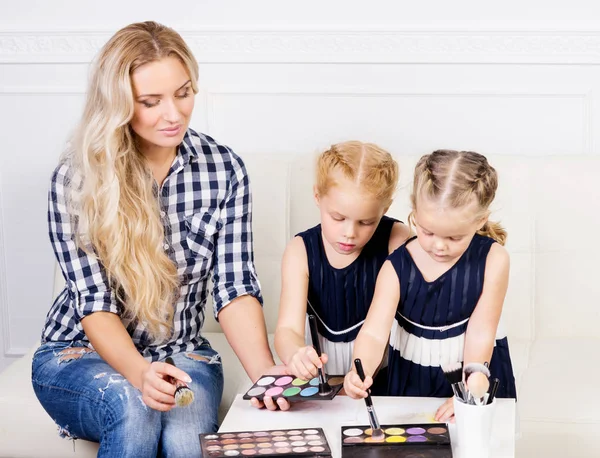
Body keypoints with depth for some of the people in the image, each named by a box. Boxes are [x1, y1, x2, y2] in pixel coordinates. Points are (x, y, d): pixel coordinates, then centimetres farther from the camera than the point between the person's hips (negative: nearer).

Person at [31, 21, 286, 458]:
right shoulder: (75, 179, -13)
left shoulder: (224, 168, -6)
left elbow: (234, 289, -9)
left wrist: (265, 371, -27)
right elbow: (95, 304, -15)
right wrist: (139, 373, -35)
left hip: (182, 353, 2)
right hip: (79, 353, -1)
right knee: (134, 408, -34)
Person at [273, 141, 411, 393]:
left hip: (383, 374, 0)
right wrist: (295, 355, -41)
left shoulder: (396, 241, -11)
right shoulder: (301, 251, -7)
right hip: (321, 375, 1)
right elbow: (288, 327, -15)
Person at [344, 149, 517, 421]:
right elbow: (373, 333, -22)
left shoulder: (492, 259, -15)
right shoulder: (397, 268, -14)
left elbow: (480, 333, -13)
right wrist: (360, 372, -42)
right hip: (412, 378, 1)